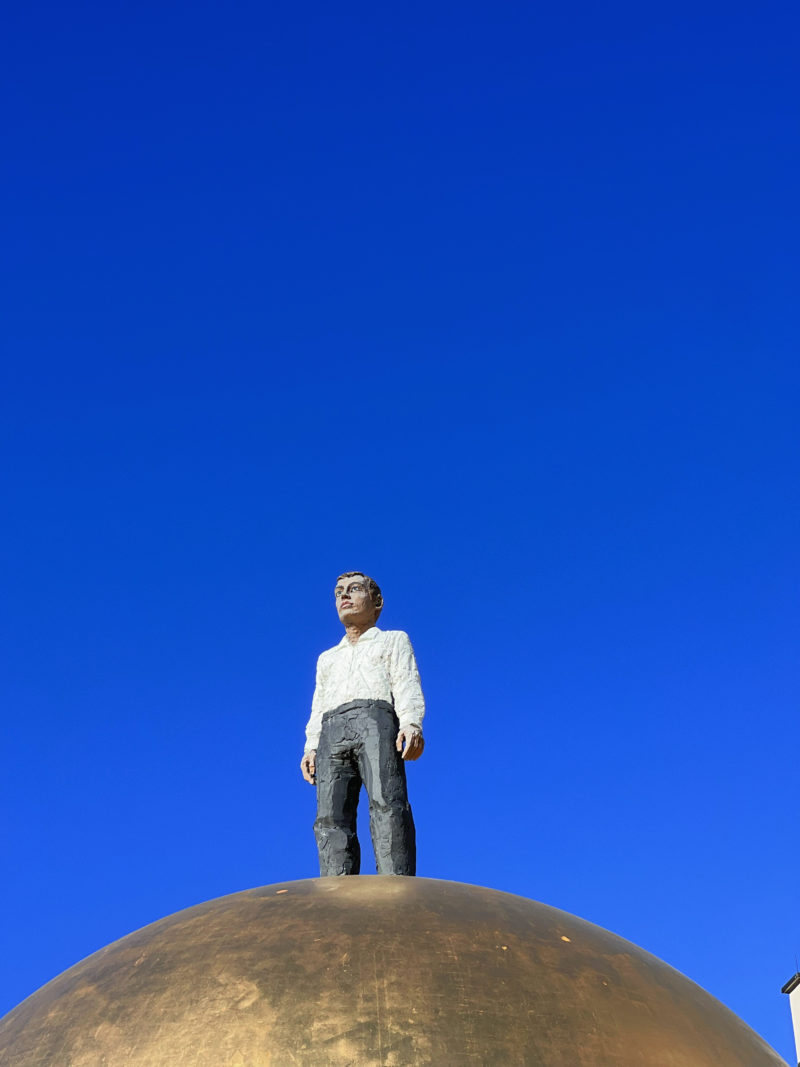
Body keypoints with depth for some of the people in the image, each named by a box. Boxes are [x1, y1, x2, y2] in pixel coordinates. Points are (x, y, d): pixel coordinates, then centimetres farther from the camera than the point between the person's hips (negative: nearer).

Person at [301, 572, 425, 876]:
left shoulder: (393, 640, 26)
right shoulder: (327, 658, 39)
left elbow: (407, 684, 8)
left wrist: (411, 723, -12)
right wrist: (311, 747, 9)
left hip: (376, 718, -4)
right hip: (332, 731, 4)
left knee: (387, 803, -27)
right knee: (331, 818, -17)